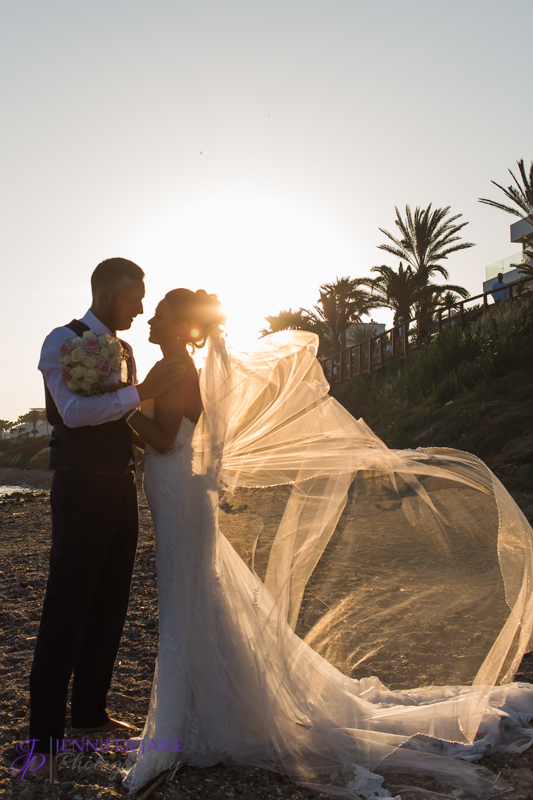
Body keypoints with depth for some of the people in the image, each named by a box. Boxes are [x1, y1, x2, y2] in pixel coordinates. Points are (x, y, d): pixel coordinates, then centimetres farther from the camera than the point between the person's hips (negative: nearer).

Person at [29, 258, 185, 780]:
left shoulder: (123, 351, 16)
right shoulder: (64, 341, -6)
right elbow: (75, 410, -21)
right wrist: (142, 390, -23)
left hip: (120, 489, 8)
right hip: (82, 489, -8)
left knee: (109, 608, 14)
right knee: (66, 610, -6)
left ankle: (90, 714, 29)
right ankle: (44, 738, 4)